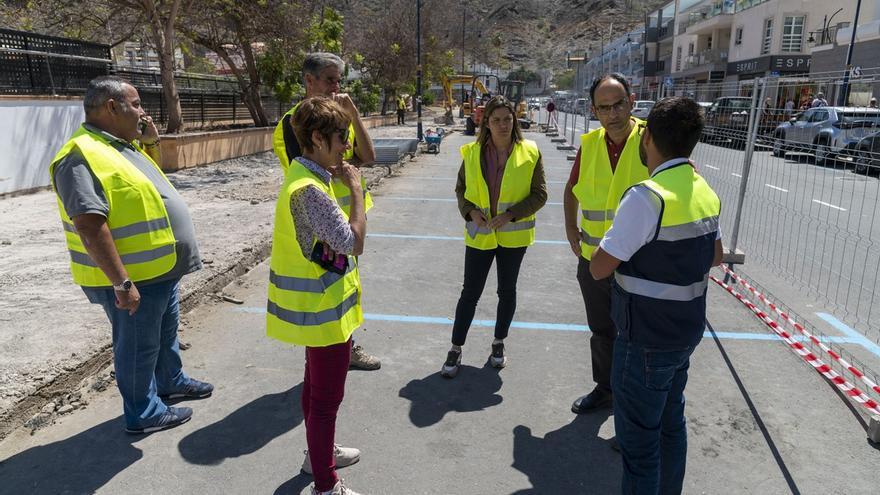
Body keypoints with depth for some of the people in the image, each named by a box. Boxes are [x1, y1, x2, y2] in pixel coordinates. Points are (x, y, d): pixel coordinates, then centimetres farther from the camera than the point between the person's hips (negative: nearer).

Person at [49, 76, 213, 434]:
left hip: (161, 269, 10)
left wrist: (151, 142, 7)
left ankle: (171, 381, 45)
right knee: (139, 345, 7)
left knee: (166, 331, 25)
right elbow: (90, 227, -28)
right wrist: (122, 282, -28)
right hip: (133, 276, -9)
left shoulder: (123, 144, 8)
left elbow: (149, 183, 24)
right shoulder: (82, 157, -22)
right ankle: (143, 413, 24)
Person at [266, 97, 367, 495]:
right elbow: (353, 242, -25)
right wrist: (355, 188, -19)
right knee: (327, 396, 4)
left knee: (316, 384, 25)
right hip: (326, 310, -10)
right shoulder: (309, 189, -26)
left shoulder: (304, 175, 6)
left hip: (317, 304, 11)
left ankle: (319, 453, 45)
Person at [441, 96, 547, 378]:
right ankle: (456, 349, 18)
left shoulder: (529, 153, -7)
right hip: (479, 234, 0)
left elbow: (539, 194, -6)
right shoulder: (472, 152, -3)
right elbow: (461, 188, 6)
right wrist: (470, 211, -12)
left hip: (513, 235, 0)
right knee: (470, 292, 5)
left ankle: (499, 343, 34)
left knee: (507, 290, 14)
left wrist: (511, 214, -18)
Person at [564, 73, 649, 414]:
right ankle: (604, 389, 43)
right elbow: (572, 190, 19)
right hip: (594, 259, 5)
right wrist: (571, 227, 8)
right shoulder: (589, 144, 2)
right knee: (601, 331, 21)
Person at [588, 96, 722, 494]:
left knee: (638, 436, 7)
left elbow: (599, 268, -20)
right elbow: (715, 257, 18)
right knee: (671, 423, 24)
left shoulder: (647, 197, -25)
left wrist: (616, 232, -4)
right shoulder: (705, 192, 3)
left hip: (646, 340, -9)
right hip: (685, 330, 9)